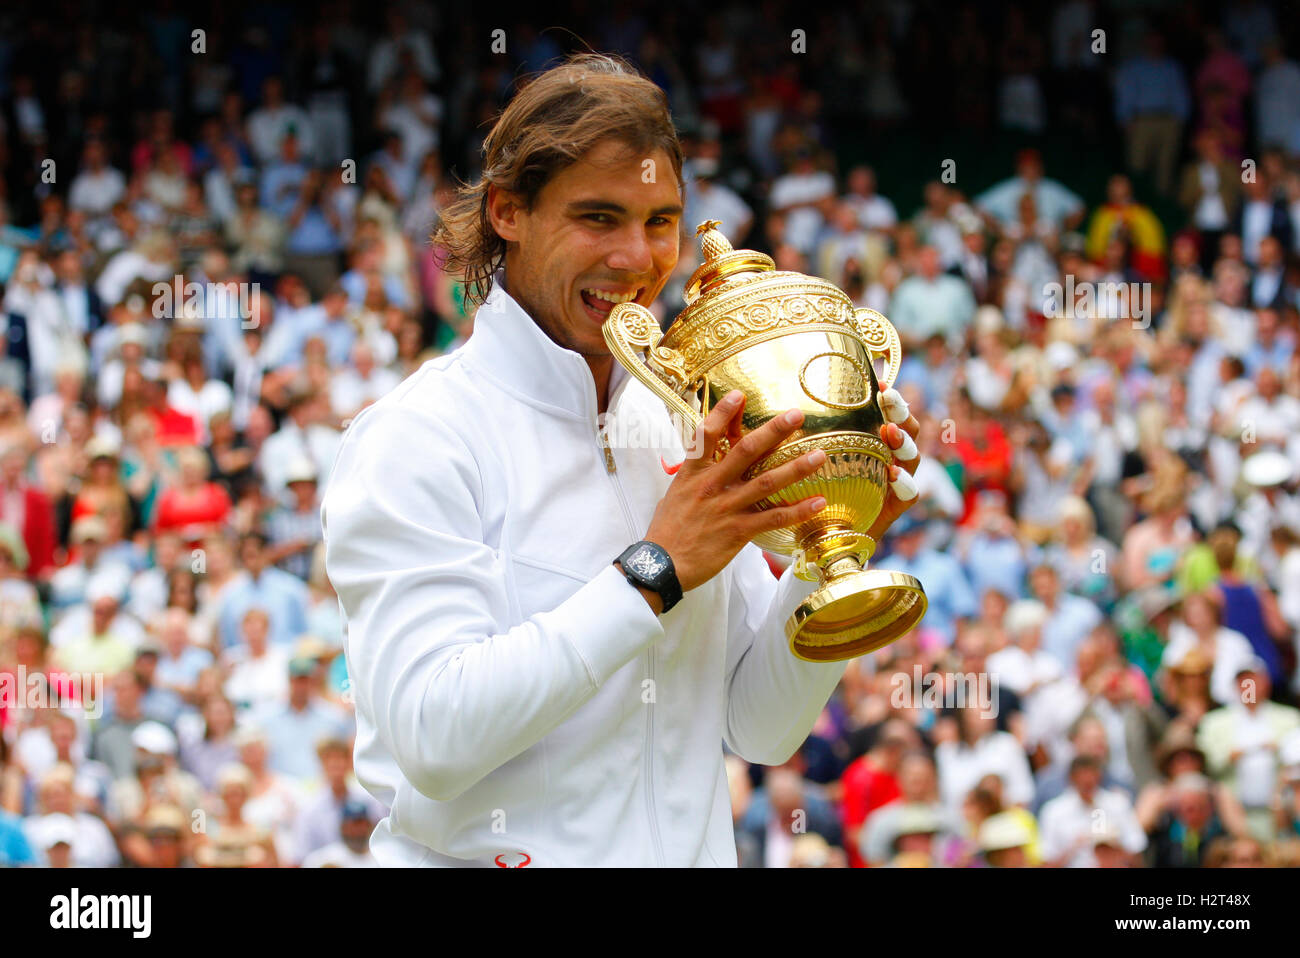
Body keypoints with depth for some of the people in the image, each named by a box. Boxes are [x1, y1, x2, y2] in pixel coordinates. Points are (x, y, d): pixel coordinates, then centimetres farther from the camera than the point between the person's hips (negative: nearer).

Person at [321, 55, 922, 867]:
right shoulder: (414, 440, -12)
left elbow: (762, 729, 7)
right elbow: (433, 738, -23)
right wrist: (655, 570, -22)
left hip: (691, 850, 5)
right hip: (490, 856, -5)